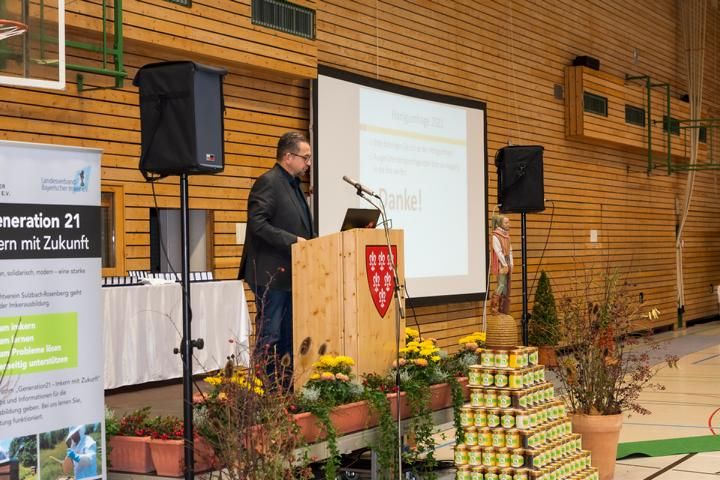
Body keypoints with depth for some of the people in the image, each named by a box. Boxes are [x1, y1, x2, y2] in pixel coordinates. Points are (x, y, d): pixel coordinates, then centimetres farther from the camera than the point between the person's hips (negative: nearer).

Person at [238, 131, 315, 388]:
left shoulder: (293, 185, 17)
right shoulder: (268, 182, -11)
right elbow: (257, 223, -21)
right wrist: (292, 240, -22)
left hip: (291, 274, 9)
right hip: (272, 274, -9)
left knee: (288, 337, 11)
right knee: (269, 337, -5)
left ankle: (286, 387, 17)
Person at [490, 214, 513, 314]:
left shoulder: (507, 235, 13)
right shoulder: (496, 236, -12)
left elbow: (510, 251, 14)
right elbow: (498, 251, -15)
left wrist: (511, 264, 8)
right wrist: (505, 265, -16)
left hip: (507, 263, 8)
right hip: (501, 264, -8)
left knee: (506, 287, 7)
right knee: (502, 285, -11)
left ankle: (503, 310, 11)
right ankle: (494, 306, -3)